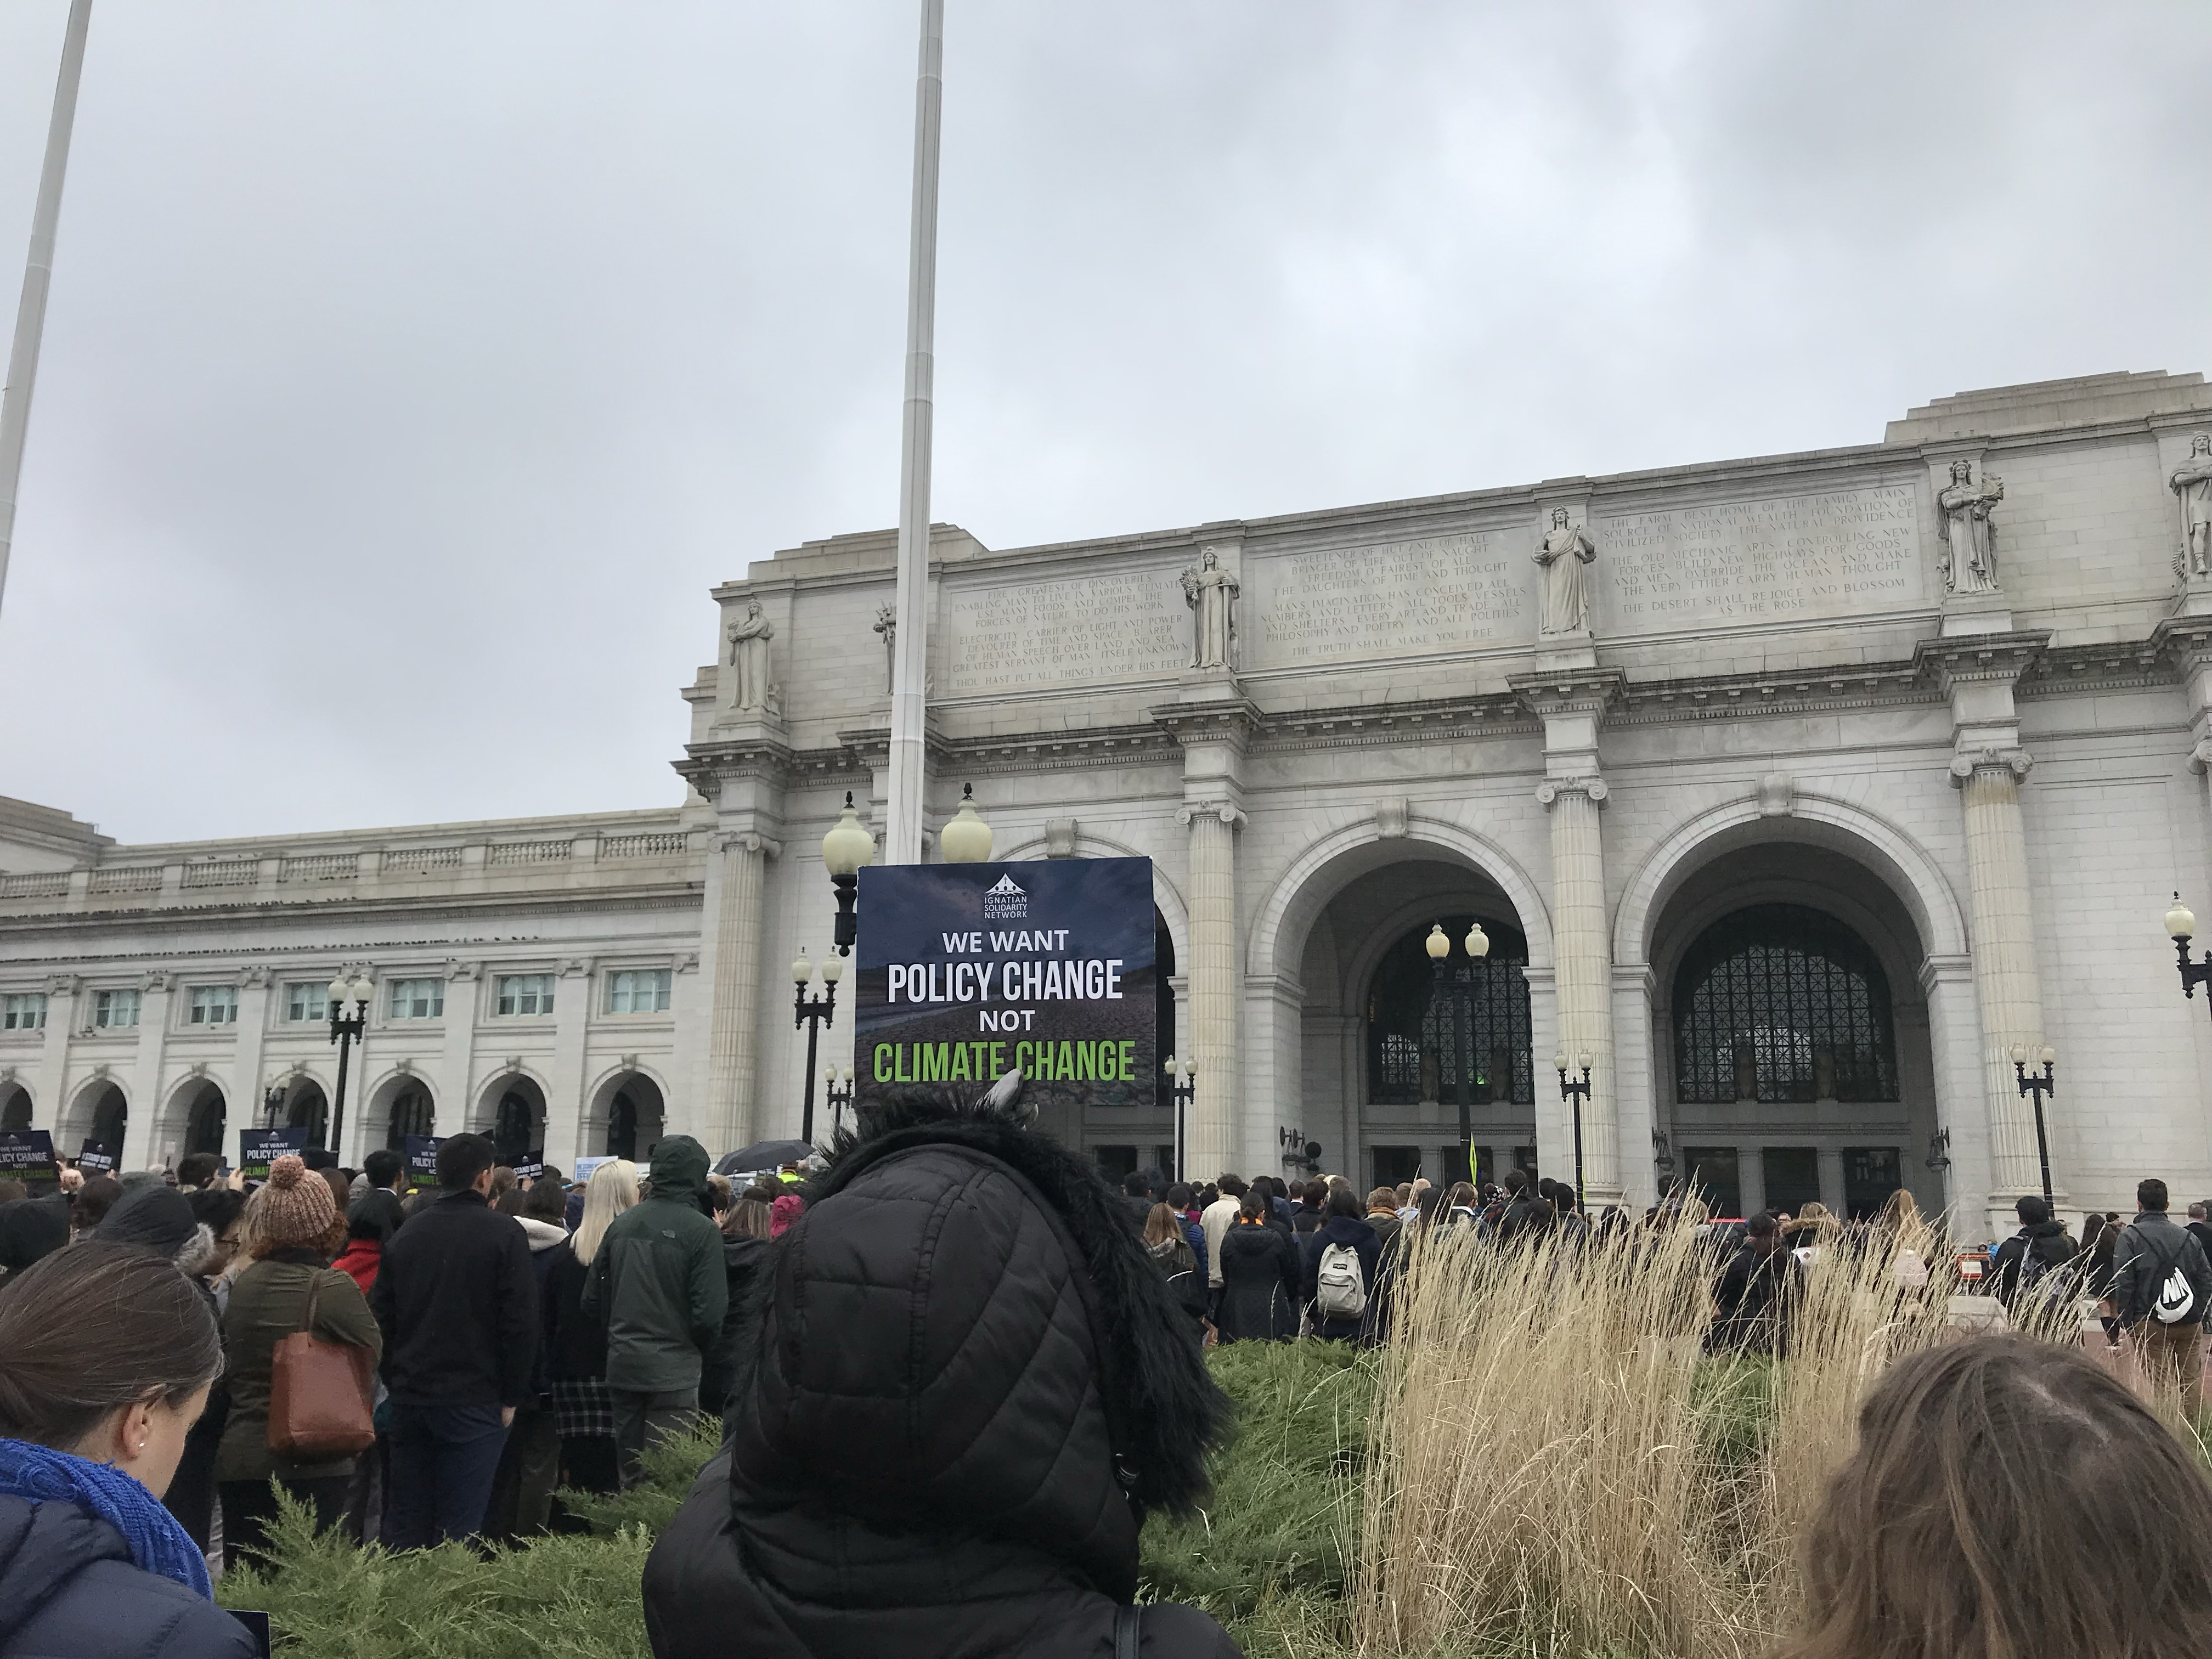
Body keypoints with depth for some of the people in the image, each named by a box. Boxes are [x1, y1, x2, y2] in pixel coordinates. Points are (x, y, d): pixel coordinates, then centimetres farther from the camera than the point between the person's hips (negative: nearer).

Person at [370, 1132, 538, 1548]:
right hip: (474, 1400, -5)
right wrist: (511, 1396, -3)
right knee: (457, 1528, -1)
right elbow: (521, 1322, -11)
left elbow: (382, 1317, 11)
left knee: (405, 1519, 13)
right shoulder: (503, 1235, -9)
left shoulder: (405, 1235, 7)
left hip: (409, 1398, 5)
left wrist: (395, 1382, 19)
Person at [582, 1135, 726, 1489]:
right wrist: (701, 1347, 5)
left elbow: (593, 1300, 7)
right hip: (674, 1370, -5)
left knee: (629, 1473, 16)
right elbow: (709, 1313, -15)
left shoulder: (622, 1224, 2)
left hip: (622, 1366, 5)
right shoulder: (701, 1230, -14)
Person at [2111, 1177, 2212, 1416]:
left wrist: (2127, 1322, -1)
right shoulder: (2187, 1237, 8)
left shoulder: (2131, 1236, -4)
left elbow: (2123, 1284, -9)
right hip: (2190, 1324, 4)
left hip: (2149, 1324, -3)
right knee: (2191, 1382, 10)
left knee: (2154, 1384, -1)